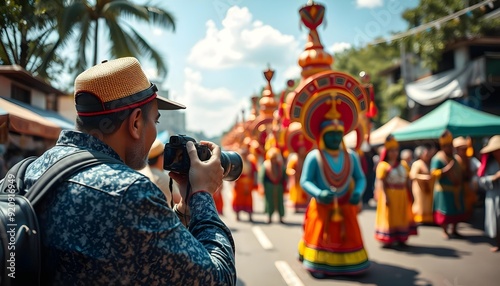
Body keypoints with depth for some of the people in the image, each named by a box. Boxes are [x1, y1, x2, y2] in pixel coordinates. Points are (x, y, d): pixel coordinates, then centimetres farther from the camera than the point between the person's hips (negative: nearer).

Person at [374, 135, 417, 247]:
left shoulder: (403, 165, 10)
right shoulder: (383, 165, -9)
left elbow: (407, 181, 10)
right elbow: (381, 183, -15)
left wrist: (410, 194, 6)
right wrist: (385, 196, -22)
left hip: (402, 196, 6)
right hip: (390, 194, -6)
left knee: (402, 216, 11)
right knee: (389, 216, -2)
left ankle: (401, 238, 21)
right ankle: (387, 240, 4)